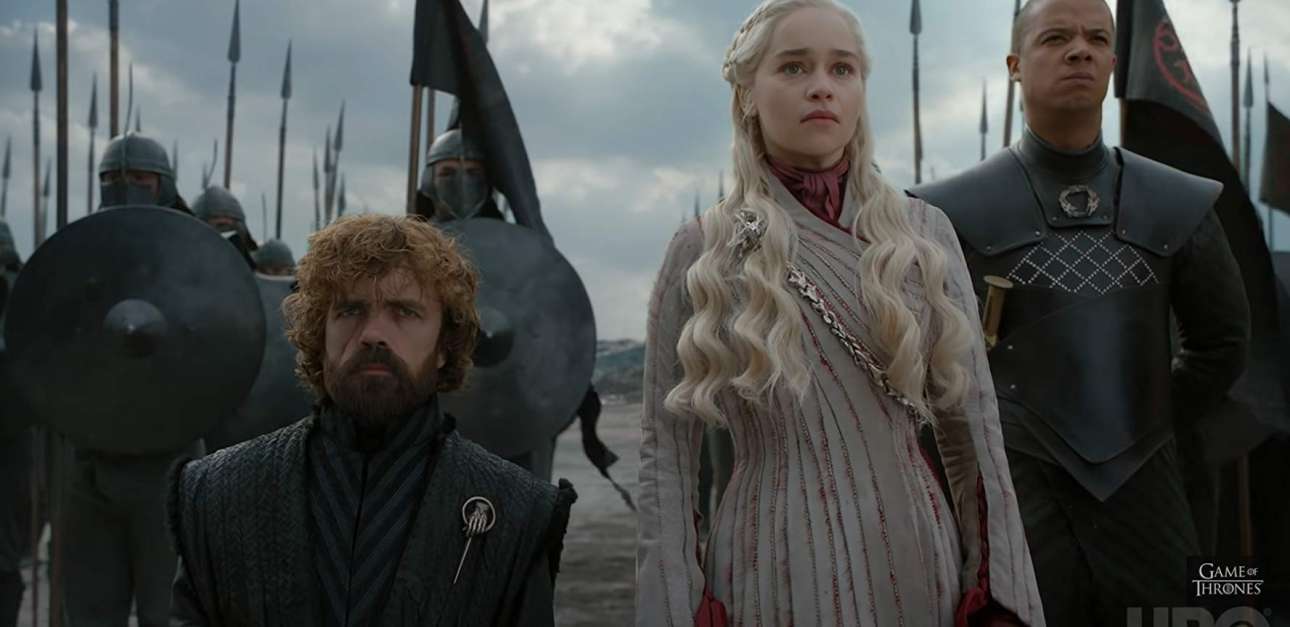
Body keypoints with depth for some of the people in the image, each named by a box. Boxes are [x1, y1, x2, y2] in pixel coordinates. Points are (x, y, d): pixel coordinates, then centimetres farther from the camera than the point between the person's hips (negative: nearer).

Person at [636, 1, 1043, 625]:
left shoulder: (923, 232, 2)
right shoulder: (699, 252, -2)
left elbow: (971, 426, 4)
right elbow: (665, 449, -1)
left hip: (913, 559, 2)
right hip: (771, 568, -1)